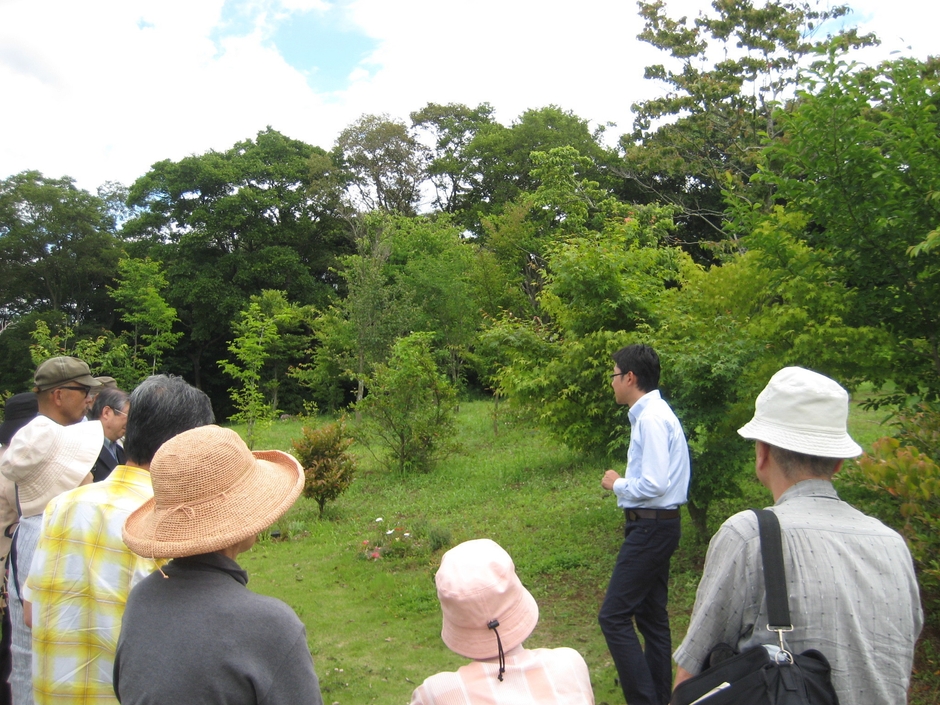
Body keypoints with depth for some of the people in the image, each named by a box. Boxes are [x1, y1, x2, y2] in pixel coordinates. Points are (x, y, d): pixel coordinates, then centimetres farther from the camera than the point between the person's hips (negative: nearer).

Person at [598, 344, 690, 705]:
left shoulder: (651, 419, -20)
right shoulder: (653, 413, 11)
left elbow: (655, 485, -25)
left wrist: (617, 484, -10)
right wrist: (624, 483, 5)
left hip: (651, 528, -10)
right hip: (657, 525, 10)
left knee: (614, 616, -6)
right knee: (651, 616, 18)